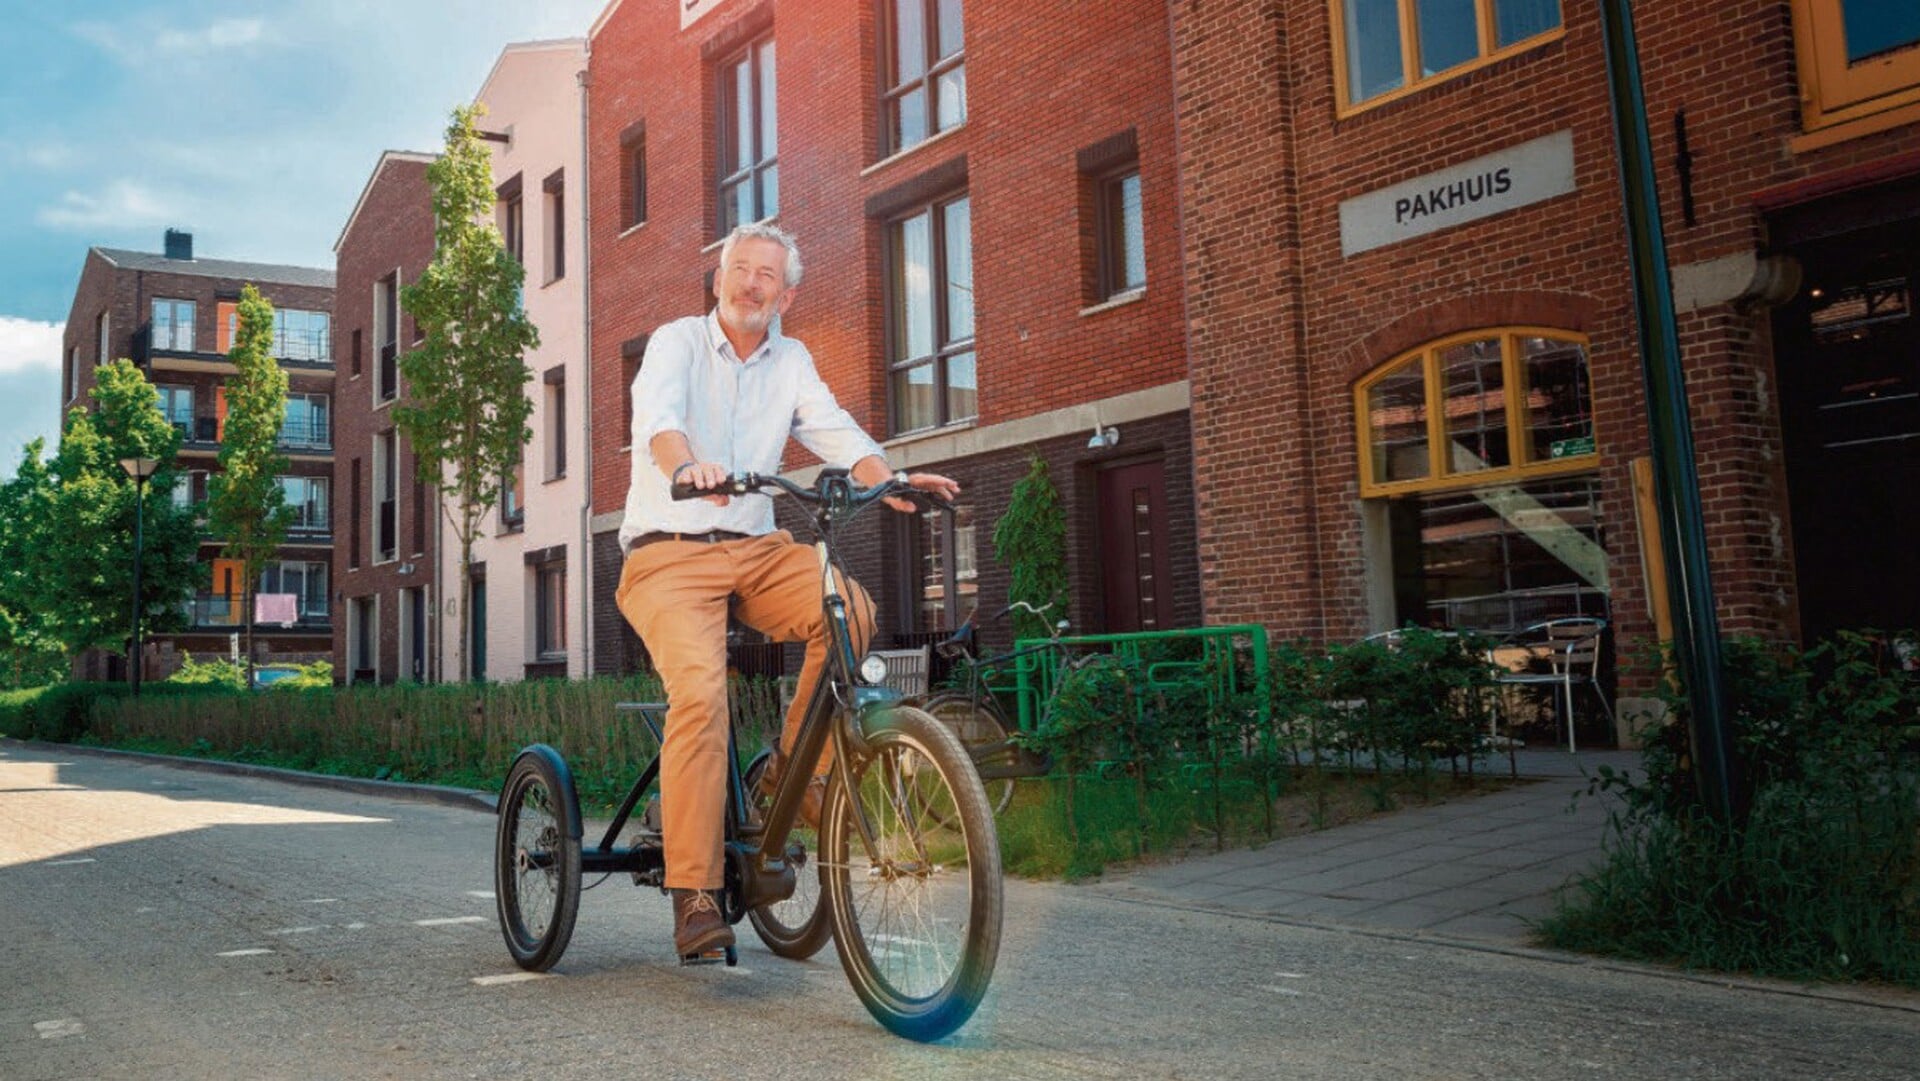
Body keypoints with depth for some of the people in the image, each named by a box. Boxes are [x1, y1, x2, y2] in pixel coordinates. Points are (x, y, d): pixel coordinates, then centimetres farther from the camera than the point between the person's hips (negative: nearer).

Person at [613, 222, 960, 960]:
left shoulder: (790, 362, 14)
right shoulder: (676, 342, 1)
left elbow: (834, 430, 0)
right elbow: (657, 415, -20)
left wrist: (892, 481, -22)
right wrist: (686, 466, -44)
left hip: (755, 551, 4)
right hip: (670, 556, -4)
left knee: (850, 608, -25)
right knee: (700, 687, -27)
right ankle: (694, 896, -20)